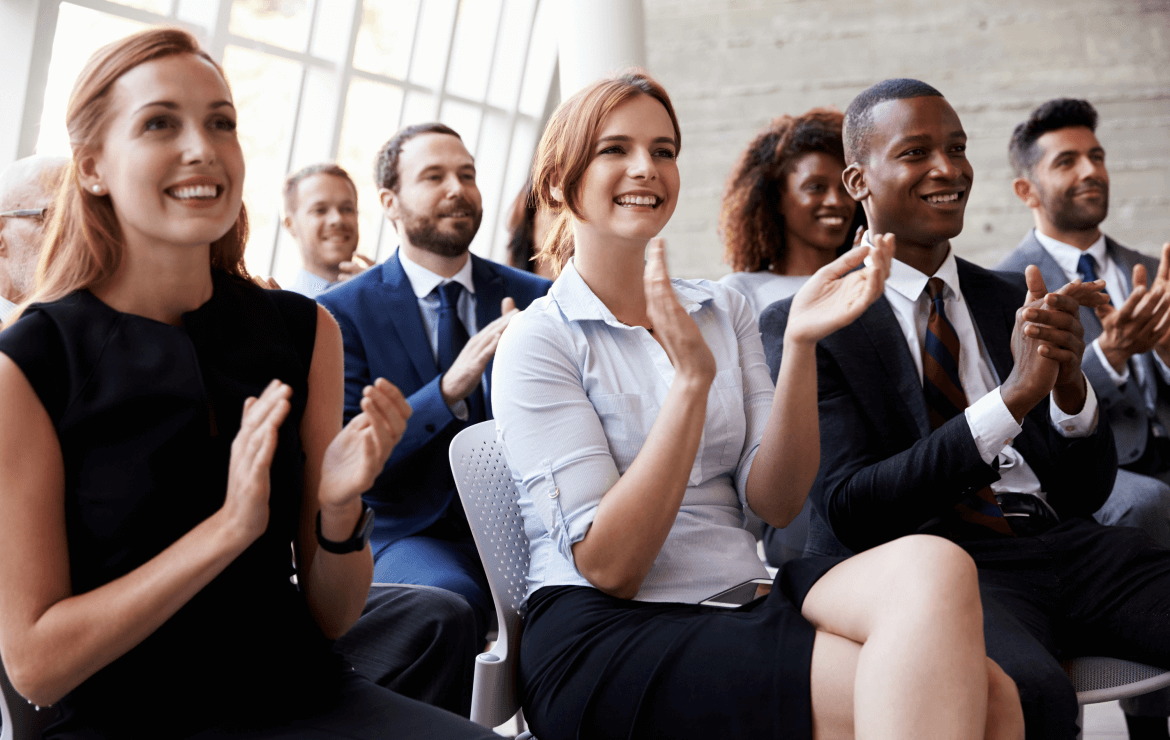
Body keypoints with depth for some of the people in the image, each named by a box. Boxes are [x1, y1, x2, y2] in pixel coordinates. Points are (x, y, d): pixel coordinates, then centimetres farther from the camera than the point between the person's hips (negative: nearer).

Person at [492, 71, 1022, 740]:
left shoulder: (725, 310, 13)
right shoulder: (539, 341, -4)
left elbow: (775, 502, 2)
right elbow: (608, 567, -13)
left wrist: (802, 345, -11)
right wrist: (691, 377, -19)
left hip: (745, 602, 6)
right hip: (609, 637, -5)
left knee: (932, 564, -25)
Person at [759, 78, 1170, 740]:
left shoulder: (1011, 300, 18)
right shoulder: (805, 324, 1)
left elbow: (1088, 489, 14)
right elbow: (850, 511, -10)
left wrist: (1070, 384, -8)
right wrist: (1014, 396, -17)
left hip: (1067, 546, 6)